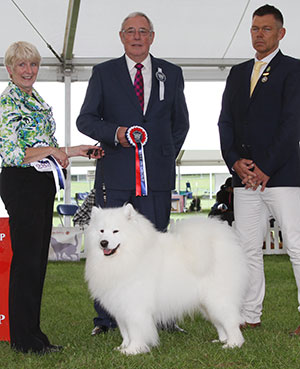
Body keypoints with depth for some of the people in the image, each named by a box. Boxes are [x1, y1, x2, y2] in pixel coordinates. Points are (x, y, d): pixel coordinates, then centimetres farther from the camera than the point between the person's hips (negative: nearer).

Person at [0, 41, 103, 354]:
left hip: (43, 184, 9)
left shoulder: (39, 101, 18)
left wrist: (69, 152, 9)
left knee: (38, 258, 10)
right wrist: (54, 151, -16)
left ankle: (32, 333, 20)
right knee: (26, 258, -5)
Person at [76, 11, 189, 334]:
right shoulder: (103, 73, 9)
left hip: (157, 175, 1)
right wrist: (114, 133, -12)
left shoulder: (171, 73, 14)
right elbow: (85, 119, 6)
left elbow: (180, 122, 21)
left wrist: (167, 157, 11)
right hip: (115, 174, -1)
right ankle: (107, 318, 9)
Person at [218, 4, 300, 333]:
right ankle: (250, 317, 15)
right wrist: (235, 162, -2)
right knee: (248, 248, 7)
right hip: (244, 176, 5)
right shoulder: (238, 73, 19)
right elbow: (225, 122, 14)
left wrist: (265, 168, -12)